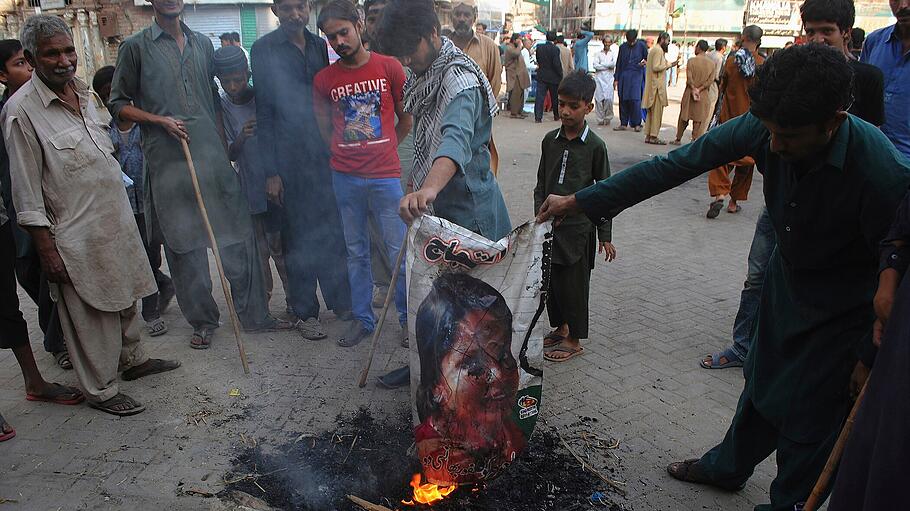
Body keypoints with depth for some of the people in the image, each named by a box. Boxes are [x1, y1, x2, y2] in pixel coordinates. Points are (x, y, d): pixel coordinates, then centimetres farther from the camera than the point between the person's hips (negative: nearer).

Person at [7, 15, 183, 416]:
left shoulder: (81, 90, 7)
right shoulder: (21, 110, -17)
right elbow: (27, 194, -16)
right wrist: (47, 250, -16)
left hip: (117, 220, 8)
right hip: (77, 236, -7)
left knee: (125, 298, 21)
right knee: (91, 316, 5)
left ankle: (132, 360, 41)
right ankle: (100, 390, 21)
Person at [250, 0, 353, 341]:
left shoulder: (320, 45, 12)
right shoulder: (264, 50, -1)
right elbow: (264, 112, -4)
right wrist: (271, 171, -8)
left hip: (326, 153, 4)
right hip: (291, 159, -4)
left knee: (334, 229, 6)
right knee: (298, 236, 4)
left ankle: (341, 300, 22)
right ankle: (305, 313, 16)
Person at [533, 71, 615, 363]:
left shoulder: (595, 146, -8)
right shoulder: (550, 141, 3)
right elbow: (541, 184, 10)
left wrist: (605, 236, -3)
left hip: (578, 227, -4)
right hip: (550, 226, 4)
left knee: (575, 284, 5)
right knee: (550, 281, 13)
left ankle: (574, 340, 20)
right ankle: (560, 328, 34)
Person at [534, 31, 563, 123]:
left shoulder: (539, 47, -1)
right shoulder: (555, 49, -15)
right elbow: (557, 64, -17)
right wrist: (560, 75, -7)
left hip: (541, 76, 3)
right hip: (553, 77, -2)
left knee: (539, 97, 0)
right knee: (555, 97, 13)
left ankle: (538, 117, -8)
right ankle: (556, 116, 25)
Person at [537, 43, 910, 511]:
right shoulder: (764, 127, -24)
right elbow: (675, 165, -19)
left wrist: (870, 359, -13)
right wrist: (580, 201, -19)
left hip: (841, 311, -5)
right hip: (786, 277, 5)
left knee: (809, 415, 6)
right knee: (761, 384, 22)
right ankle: (729, 466, 47)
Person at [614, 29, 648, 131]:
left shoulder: (641, 45, 1)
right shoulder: (622, 47, 7)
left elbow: (647, 58, 10)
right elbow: (618, 63, 12)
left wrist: (645, 62, -14)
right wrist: (616, 79, 9)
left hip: (637, 75, -3)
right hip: (624, 76, 3)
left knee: (635, 99, -10)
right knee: (623, 100, 2)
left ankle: (637, 124, -2)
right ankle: (623, 124, 10)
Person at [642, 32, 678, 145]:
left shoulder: (653, 49, 18)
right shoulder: (659, 50, -12)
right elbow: (656, 67, -21)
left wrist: (670, 64, 12)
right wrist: (669, 64, -11)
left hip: (652, 86, 10)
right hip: (657, 85, -10)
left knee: (651, 112, 12)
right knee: (657, 111, -6)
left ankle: (648, 135, 14)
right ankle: (654, 136, -5)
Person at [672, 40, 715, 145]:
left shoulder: (691, 61, -8)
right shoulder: (711, 63, 1)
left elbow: (689, 78, -14)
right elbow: (710, 80, -6)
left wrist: (694, 89, -7)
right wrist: (699, 89, -8)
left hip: (690, 93, -1)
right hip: (704, 95, 2)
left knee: (684, 116, 10)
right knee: (698, 119, 5)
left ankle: (678, 139, 18)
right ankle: (695, 140, 5)